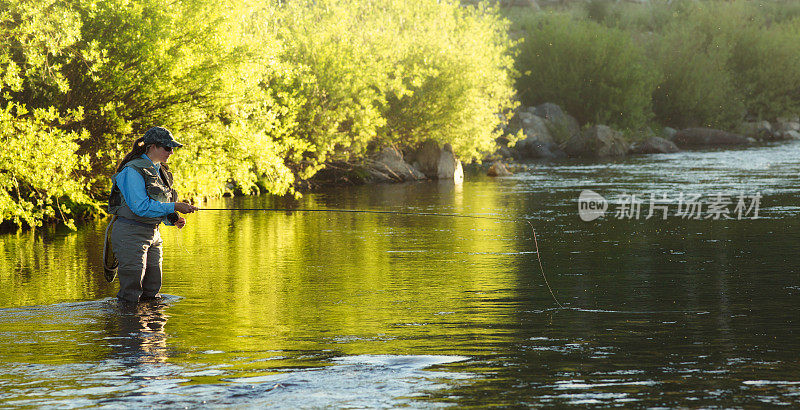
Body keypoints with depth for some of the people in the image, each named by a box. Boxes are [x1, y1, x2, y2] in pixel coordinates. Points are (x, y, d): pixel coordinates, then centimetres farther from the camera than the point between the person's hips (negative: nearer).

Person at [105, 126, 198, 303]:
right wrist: (174, 207, -22)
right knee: (131, 294, -8)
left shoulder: (159, 171, 13)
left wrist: (173, 219, 1)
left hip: (153, 235, 9)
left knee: (152, 291, 9)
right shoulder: (133, 171, -15)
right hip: (130, 234, -9)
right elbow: (141, 207, -23)